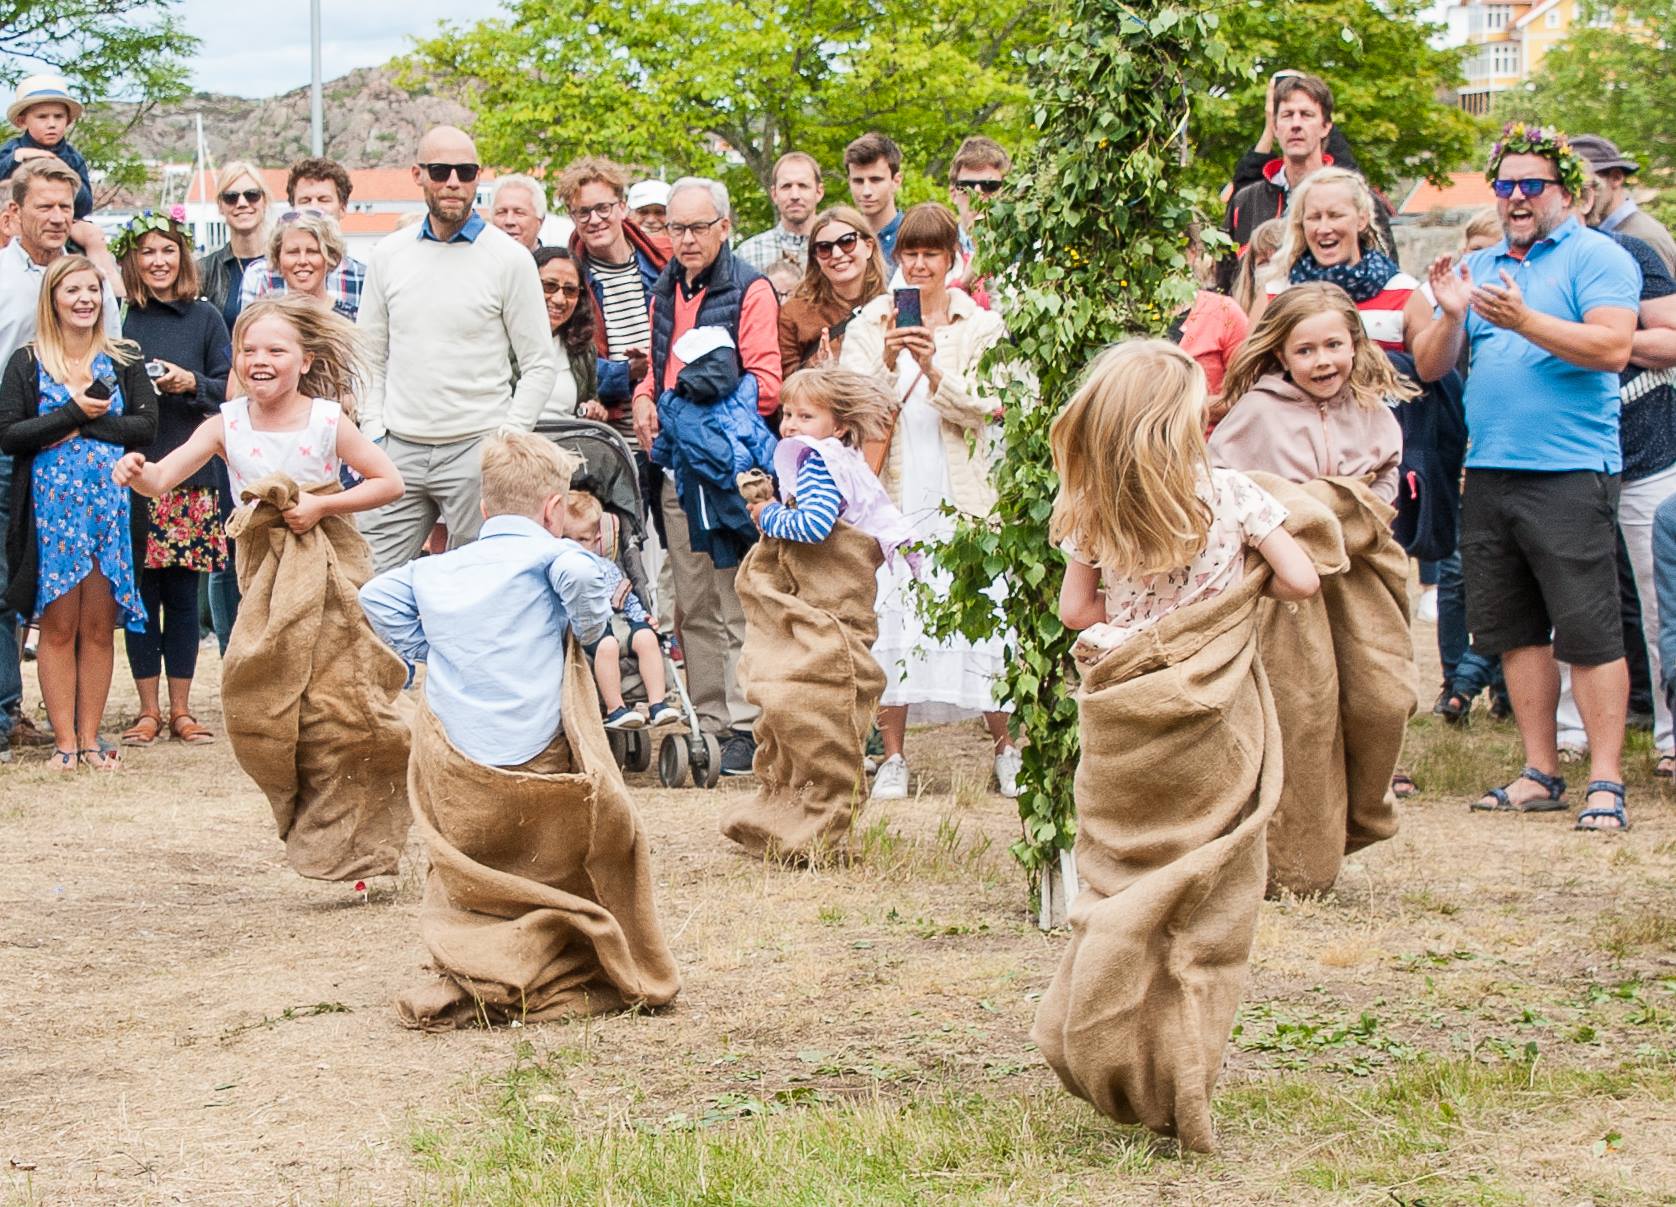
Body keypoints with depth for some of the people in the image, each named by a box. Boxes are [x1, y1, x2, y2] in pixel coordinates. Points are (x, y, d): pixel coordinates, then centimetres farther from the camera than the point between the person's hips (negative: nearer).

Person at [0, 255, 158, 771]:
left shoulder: (124, 360, 8)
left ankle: (90, 737, 8)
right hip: (51, 504, -2)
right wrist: (73, 411, -11)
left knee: (98, 627, 3)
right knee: (58, 626, -1)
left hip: (109, 501, 2)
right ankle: (64, 740, 3)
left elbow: (145, 425, -1)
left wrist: (85, 425, -11)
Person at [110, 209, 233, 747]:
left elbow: (230, 391, 6)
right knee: (141, 592, 1)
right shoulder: (119, 320, 3)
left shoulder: (205, 318, 6)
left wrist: (191, 383, -11)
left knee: (183, 595, 4)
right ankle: (149, 709, 8)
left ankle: (181, 708, 10)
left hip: (190, 475, 1)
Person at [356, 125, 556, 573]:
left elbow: (538, 364, 1)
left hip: (476, 449, -3)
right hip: (399, 449, 3)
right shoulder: (388, 255, 10)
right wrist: (373, 433, 5)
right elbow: (371, 357, 16)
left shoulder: (509, 258, 0)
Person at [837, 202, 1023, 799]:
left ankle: (1007, 750, 11)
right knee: (889, 618, -4)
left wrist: (933, 368, -19)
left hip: (961, 492, 0)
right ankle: (892, 758, 4)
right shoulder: (870, 323, 8)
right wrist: (887, 363, -19)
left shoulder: (980, 326, 7)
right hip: (893, 491, 1)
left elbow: (981, 407, -4)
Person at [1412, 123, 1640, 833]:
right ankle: (1541, 774, 16)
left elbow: (1613, 348, -16)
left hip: (1570, 474, -7)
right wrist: (1451, 316, -7)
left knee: (1588, 634, -8)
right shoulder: (1478, 268, 18)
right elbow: (1429, 368, 13)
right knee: (1514, 630, 9)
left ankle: (1605, 783, -5)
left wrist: (1525, 320, -24)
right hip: (1488, 474, 7)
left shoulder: (1595, 257, -1)